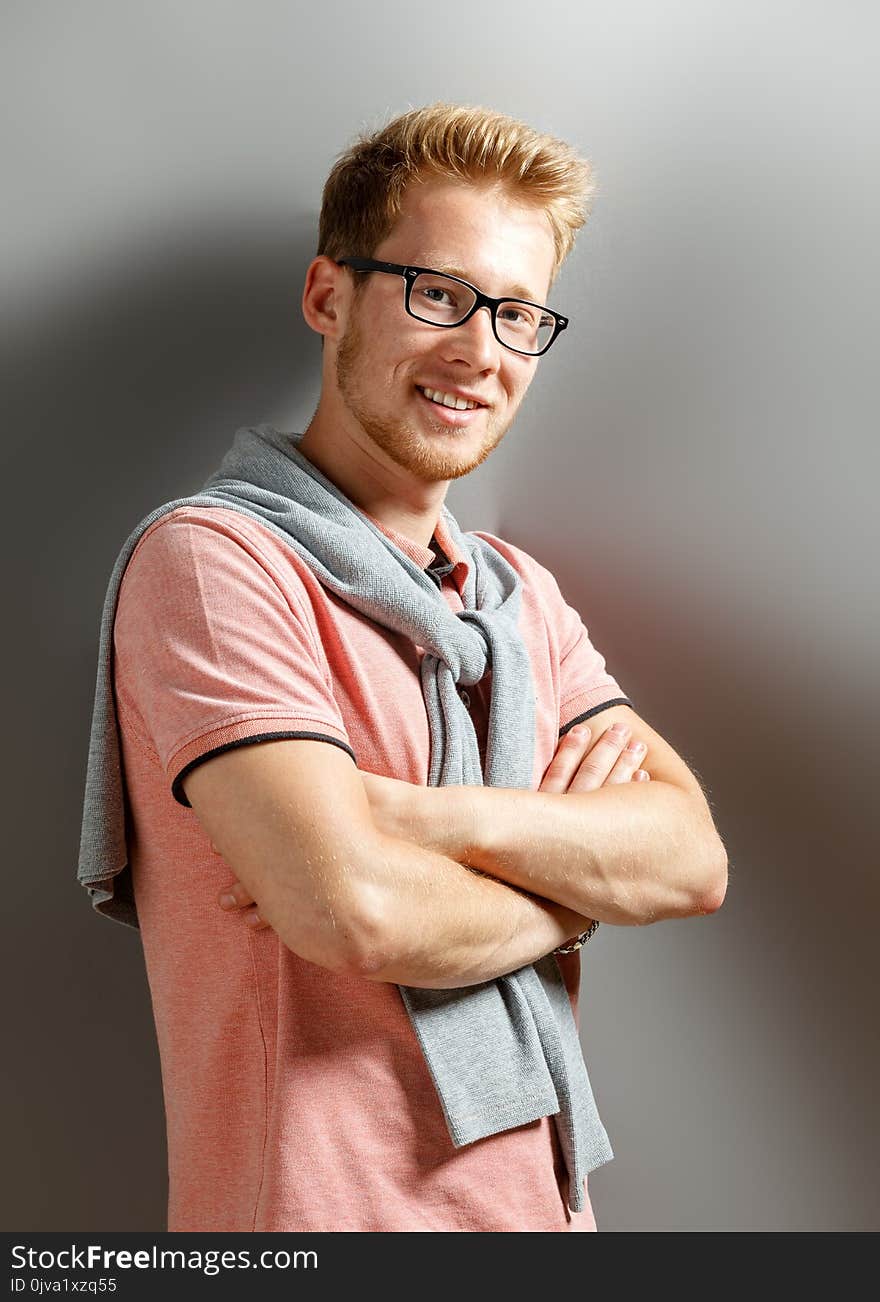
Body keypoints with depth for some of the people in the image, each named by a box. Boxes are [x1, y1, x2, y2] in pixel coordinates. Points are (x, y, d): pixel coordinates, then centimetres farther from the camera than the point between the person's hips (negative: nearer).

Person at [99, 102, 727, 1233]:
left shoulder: (525, 593, 7)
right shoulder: (210, 561, -16)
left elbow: (694, 857, -5)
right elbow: (355, 912, -28)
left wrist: (431, 819, -21)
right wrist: (574, 895, -9)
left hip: (538, 1197, 7)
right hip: (323, 1205, -6)